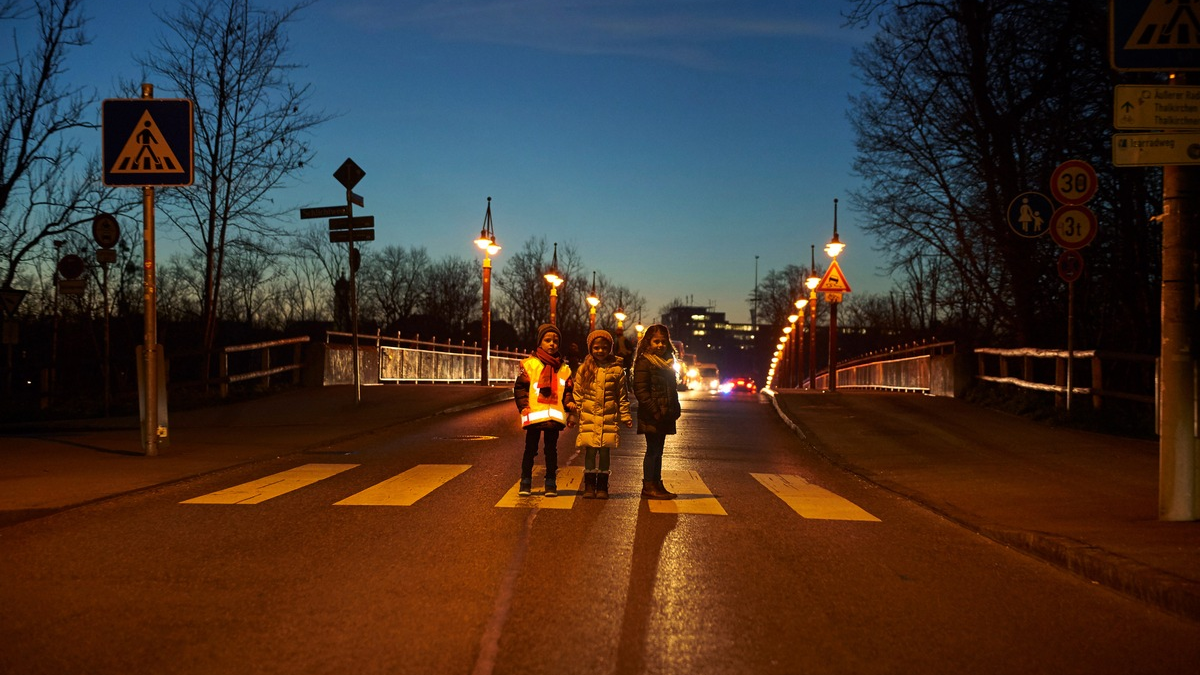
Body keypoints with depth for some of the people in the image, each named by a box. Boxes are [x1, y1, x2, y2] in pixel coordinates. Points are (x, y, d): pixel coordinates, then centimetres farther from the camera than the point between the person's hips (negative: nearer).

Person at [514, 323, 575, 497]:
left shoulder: (564, 368, 9)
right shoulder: (529, 364, -1)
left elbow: (567, 390, 14)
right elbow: (520, 387, 0)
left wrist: (569, 402, -4)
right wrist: (524, 406, -11)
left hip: (555, 416, 2)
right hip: (534, 415, -2)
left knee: (551, 450, 9)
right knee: (530, 449, 6)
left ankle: (551, 483, 16)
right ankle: (525, 482, 15)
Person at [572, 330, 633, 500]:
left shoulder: (617, 370, 3)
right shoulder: (584, 369, 4)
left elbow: (622, 396, 8)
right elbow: (577, 393, 8)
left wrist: (625, 416, 5)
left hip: (609, 418, 0)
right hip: (588, 417, 0)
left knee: (605, 452, 4)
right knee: (590, 451, 1)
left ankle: (602, 486, 15)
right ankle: (589, 486, 11)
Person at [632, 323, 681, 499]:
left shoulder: (668, 362, 16)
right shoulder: (644, 362, -9)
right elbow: (640, 391, -15)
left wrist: (675, 409, 11)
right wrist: (655, 411, -20)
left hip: (664, 415, 8)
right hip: (651, 416, -8)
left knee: (658, 450, 12)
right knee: (653, 449, -5)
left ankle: (656, 484, 17)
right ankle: (648, 486, 0)